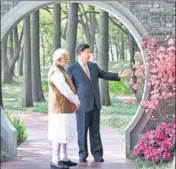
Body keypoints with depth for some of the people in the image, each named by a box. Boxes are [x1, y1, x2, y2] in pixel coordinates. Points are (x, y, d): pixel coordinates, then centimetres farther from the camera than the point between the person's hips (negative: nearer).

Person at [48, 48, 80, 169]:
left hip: (65, 108, 10)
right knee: (60, 134, -7)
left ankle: (63, 158, 21)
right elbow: (65, 90, -21)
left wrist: (76, 100, 6)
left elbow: (70, 88, 18)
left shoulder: (60, 70, 16)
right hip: (60, 109, -10)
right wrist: (76, 101, -8)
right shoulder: (56, 73, -19)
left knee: (65, 134, 14)